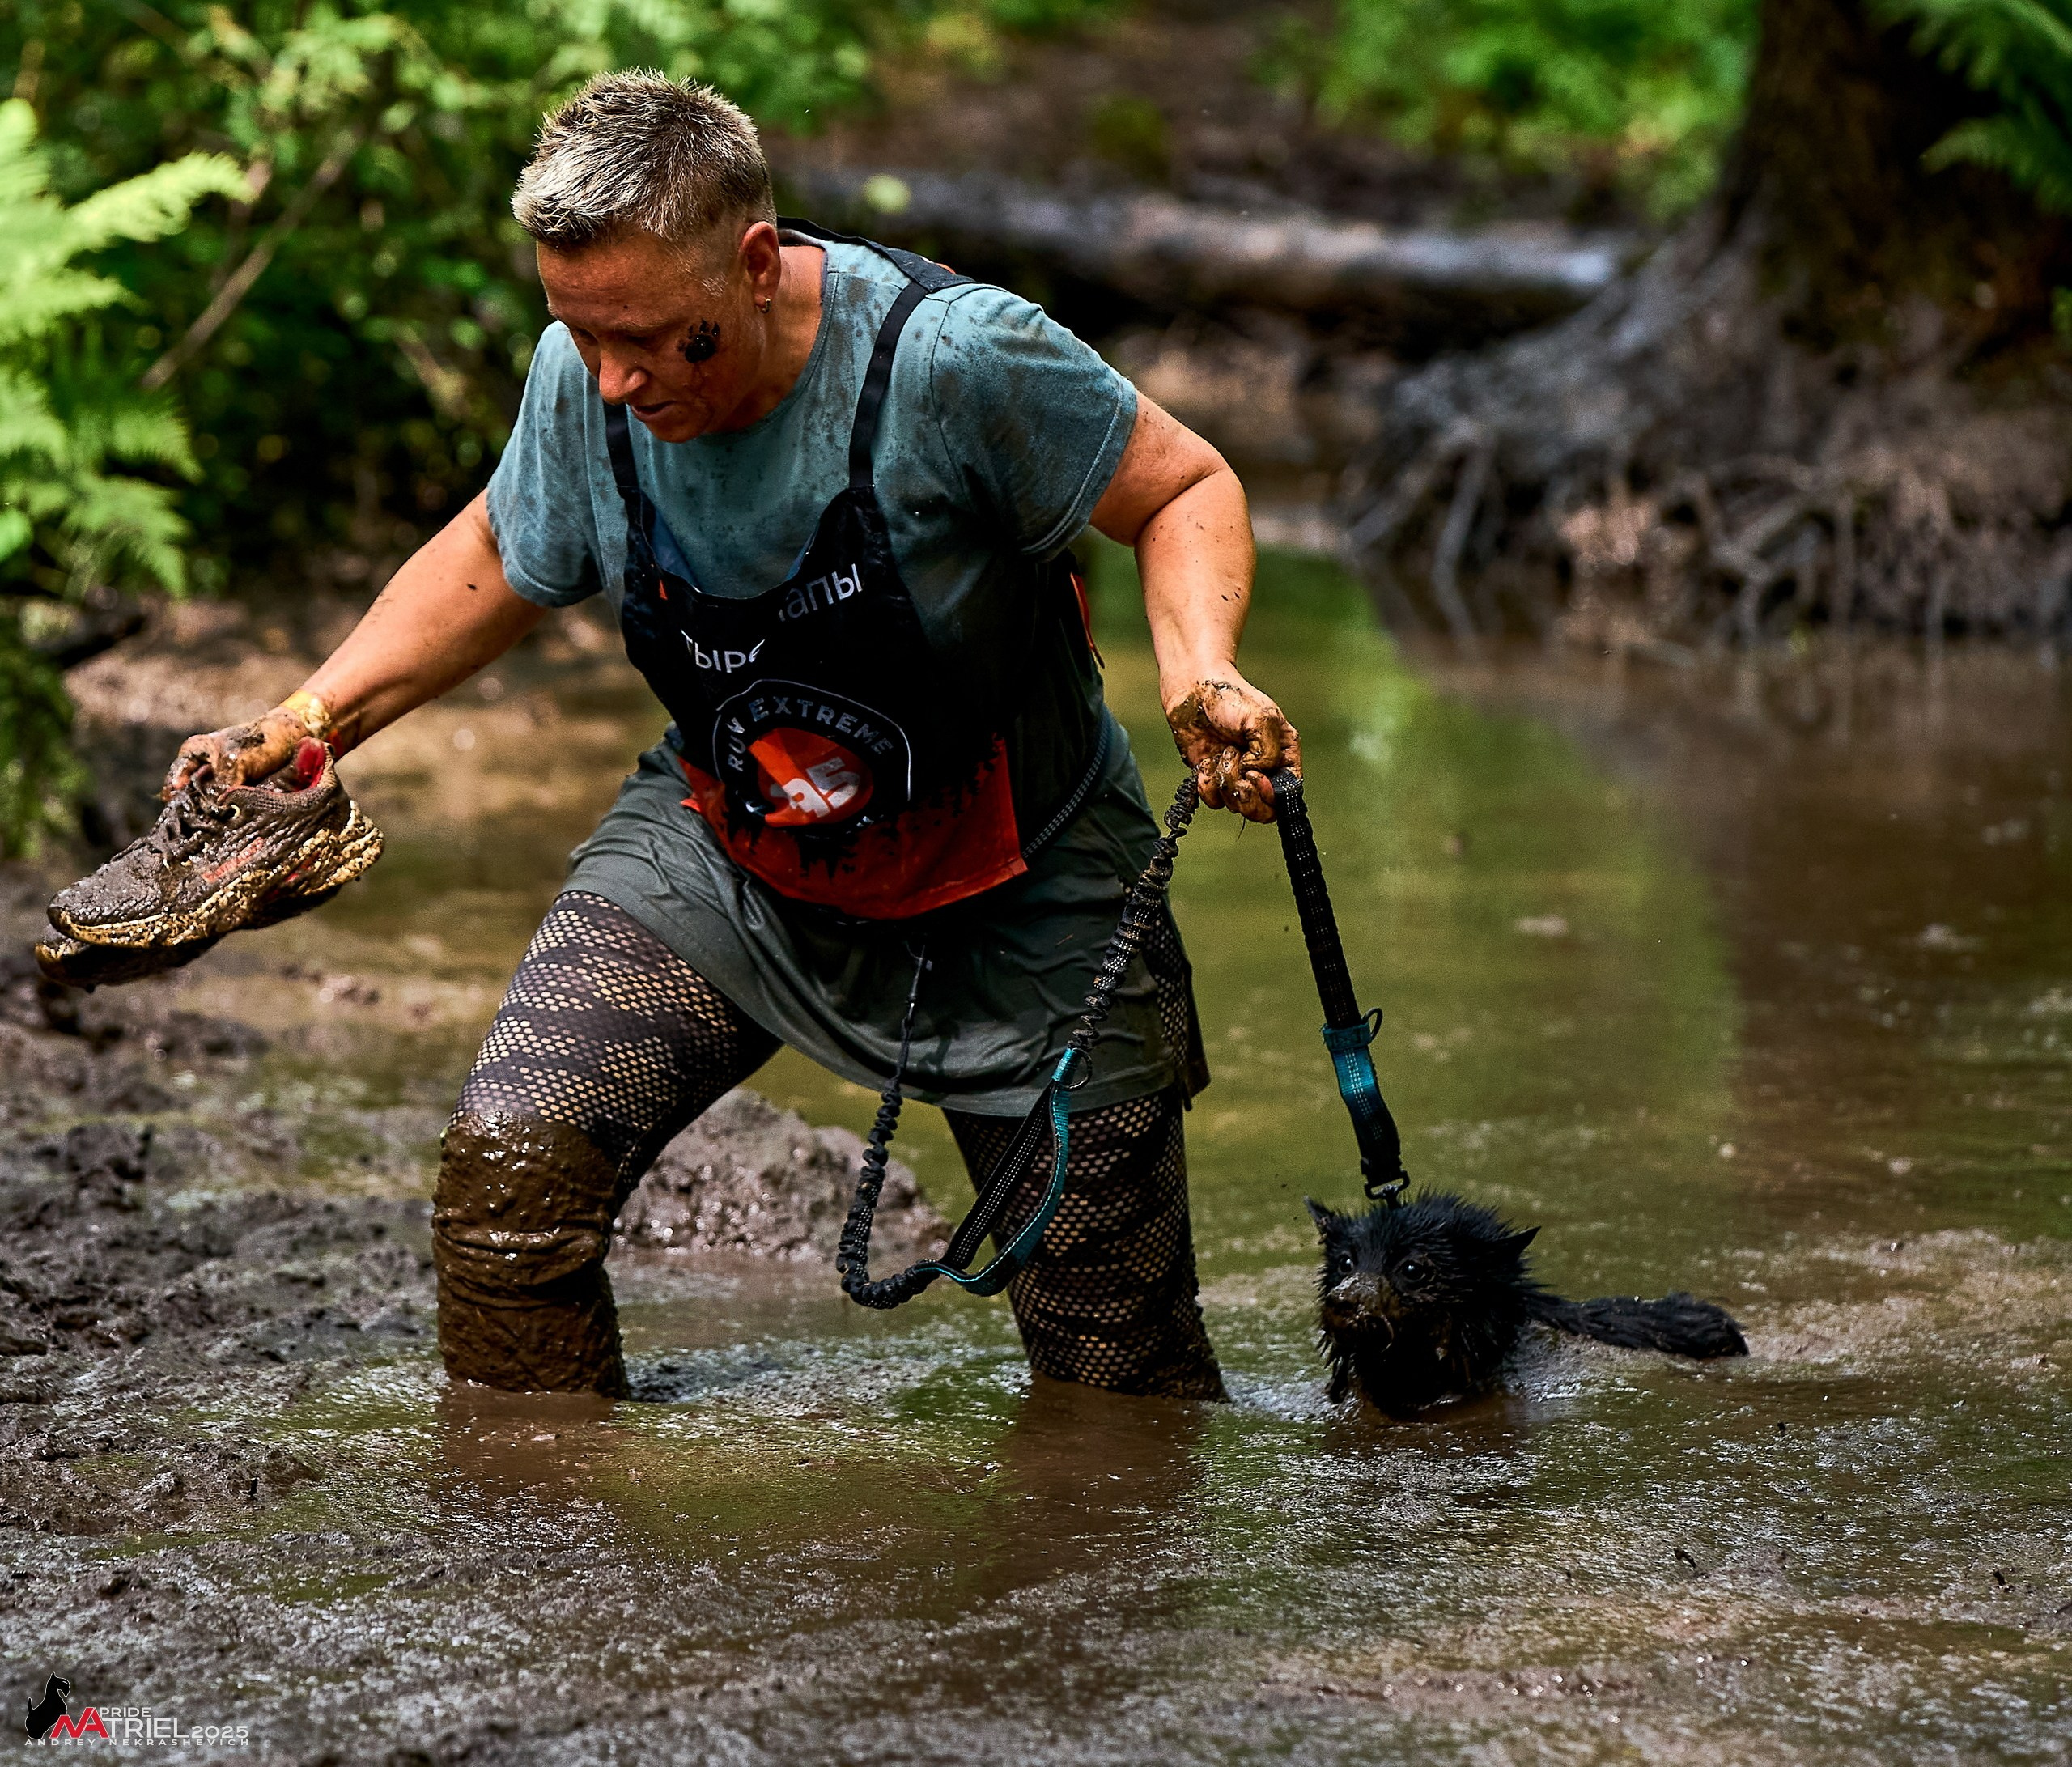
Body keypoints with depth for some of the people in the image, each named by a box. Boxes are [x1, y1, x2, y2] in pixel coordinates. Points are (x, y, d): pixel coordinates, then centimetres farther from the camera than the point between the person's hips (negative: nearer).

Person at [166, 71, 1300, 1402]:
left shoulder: (953, 356, -30)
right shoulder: (587, 378, -15)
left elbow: (1185, 489, -15)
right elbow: (499, 561, 7)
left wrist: (1200, 668, -34)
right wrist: (308, 722, -1)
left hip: (1015, 896, -3)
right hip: (718, 856, 3)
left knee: (1119, 1373, 4)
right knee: (508, 1167, -20)